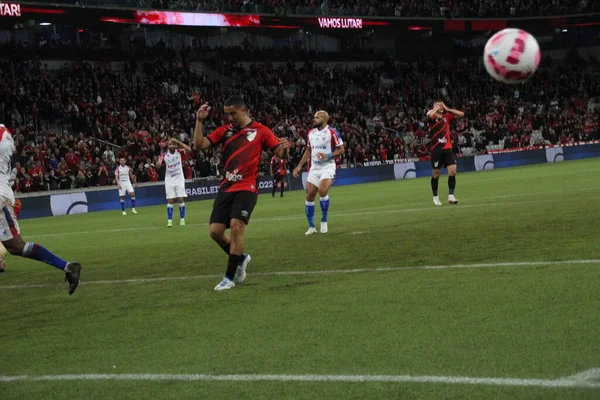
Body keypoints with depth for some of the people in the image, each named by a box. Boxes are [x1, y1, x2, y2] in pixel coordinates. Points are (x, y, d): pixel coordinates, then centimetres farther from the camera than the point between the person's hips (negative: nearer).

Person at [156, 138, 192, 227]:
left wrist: (178, 142, -24)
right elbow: (158, 165, -6)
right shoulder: (164, 155, -3)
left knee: (180, 199, -4)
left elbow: (189, 150, -22)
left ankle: (182, 219, 4)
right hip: (169, 180, 0)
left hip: (179, 179, 0)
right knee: (170, 200, -4)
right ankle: (169, 220, -3)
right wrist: (159, 161, -30)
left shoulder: (179, 152, -5)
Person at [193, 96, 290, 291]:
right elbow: (199, 145, 1)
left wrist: (284, 149, -21)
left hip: (247, 188, -5)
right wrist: (199, 121, -8)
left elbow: (281, 154, 3)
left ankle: (229, 278, -9)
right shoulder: (223, 131, 10)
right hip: (226, 188, 5)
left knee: (236, 227, -18)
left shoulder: (260, 130, 1)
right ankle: (240, 258, 28)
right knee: (215, 231, -1)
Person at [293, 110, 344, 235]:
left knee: (322, 191, -25)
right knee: (309, 196, 0)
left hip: (327, 167, -6)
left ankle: (324, 221, -6)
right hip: (314, 168, 6)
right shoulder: (311, 133, 11)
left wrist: (328, 155, -21)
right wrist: (299, 166, 15)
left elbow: (341, 150, -6)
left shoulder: (332, 132, -8)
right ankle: (311, 227, 10)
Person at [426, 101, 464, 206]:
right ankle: (435, 197, 19)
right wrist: (436, 108, -8)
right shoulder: (432, 117, -3)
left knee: (453, 171, -9)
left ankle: (451, 196, -4)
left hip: (447, 148, 4)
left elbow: (461, 114, 7)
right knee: (436, 173, 4)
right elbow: (429, 115, -28)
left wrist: (447, 109, 4)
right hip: (436, 149, -4)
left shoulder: (446, 117, 11)